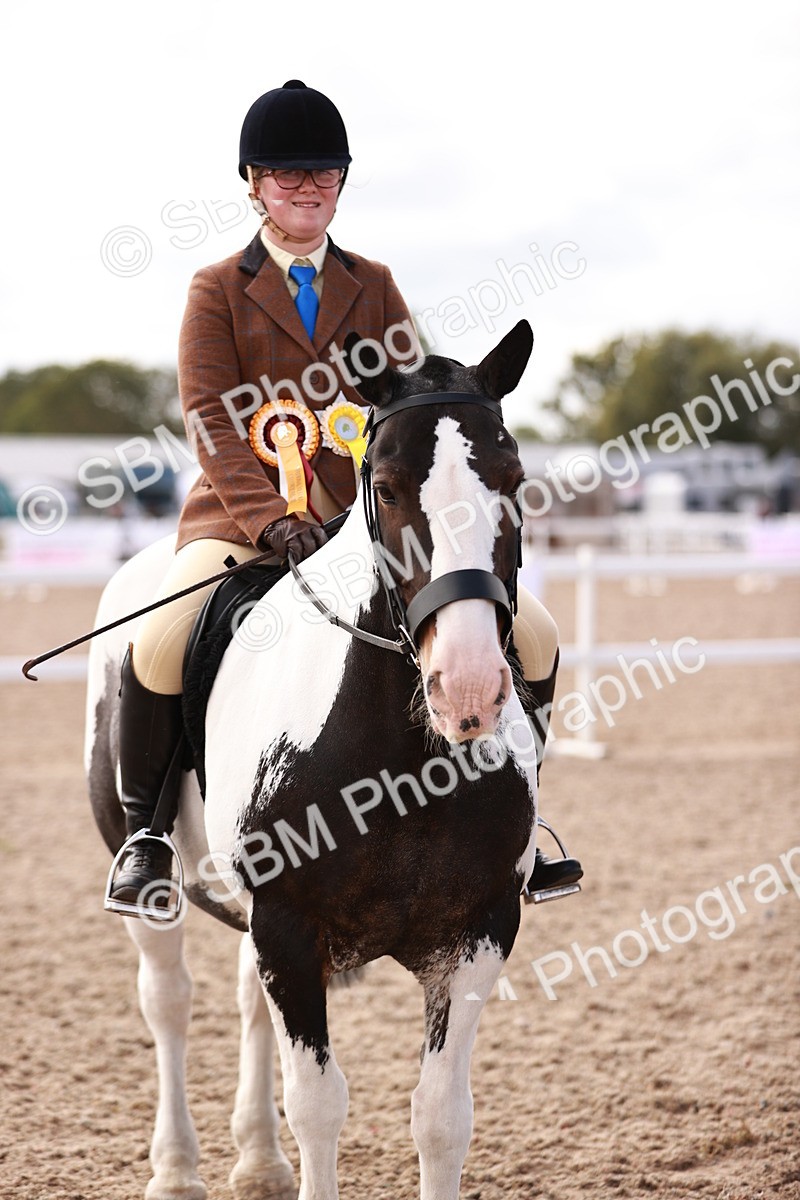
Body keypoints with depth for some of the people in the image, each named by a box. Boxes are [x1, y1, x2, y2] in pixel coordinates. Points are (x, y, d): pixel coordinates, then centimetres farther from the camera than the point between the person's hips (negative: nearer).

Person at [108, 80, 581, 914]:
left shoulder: (373, 288, 14)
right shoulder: (217, 291, 4)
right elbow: (210, 423, -7)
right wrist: (271, 518, -22)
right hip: (245, 513, -3)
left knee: (532, 634, -8)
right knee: (160, 645, -30)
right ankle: (146, 829, -7)